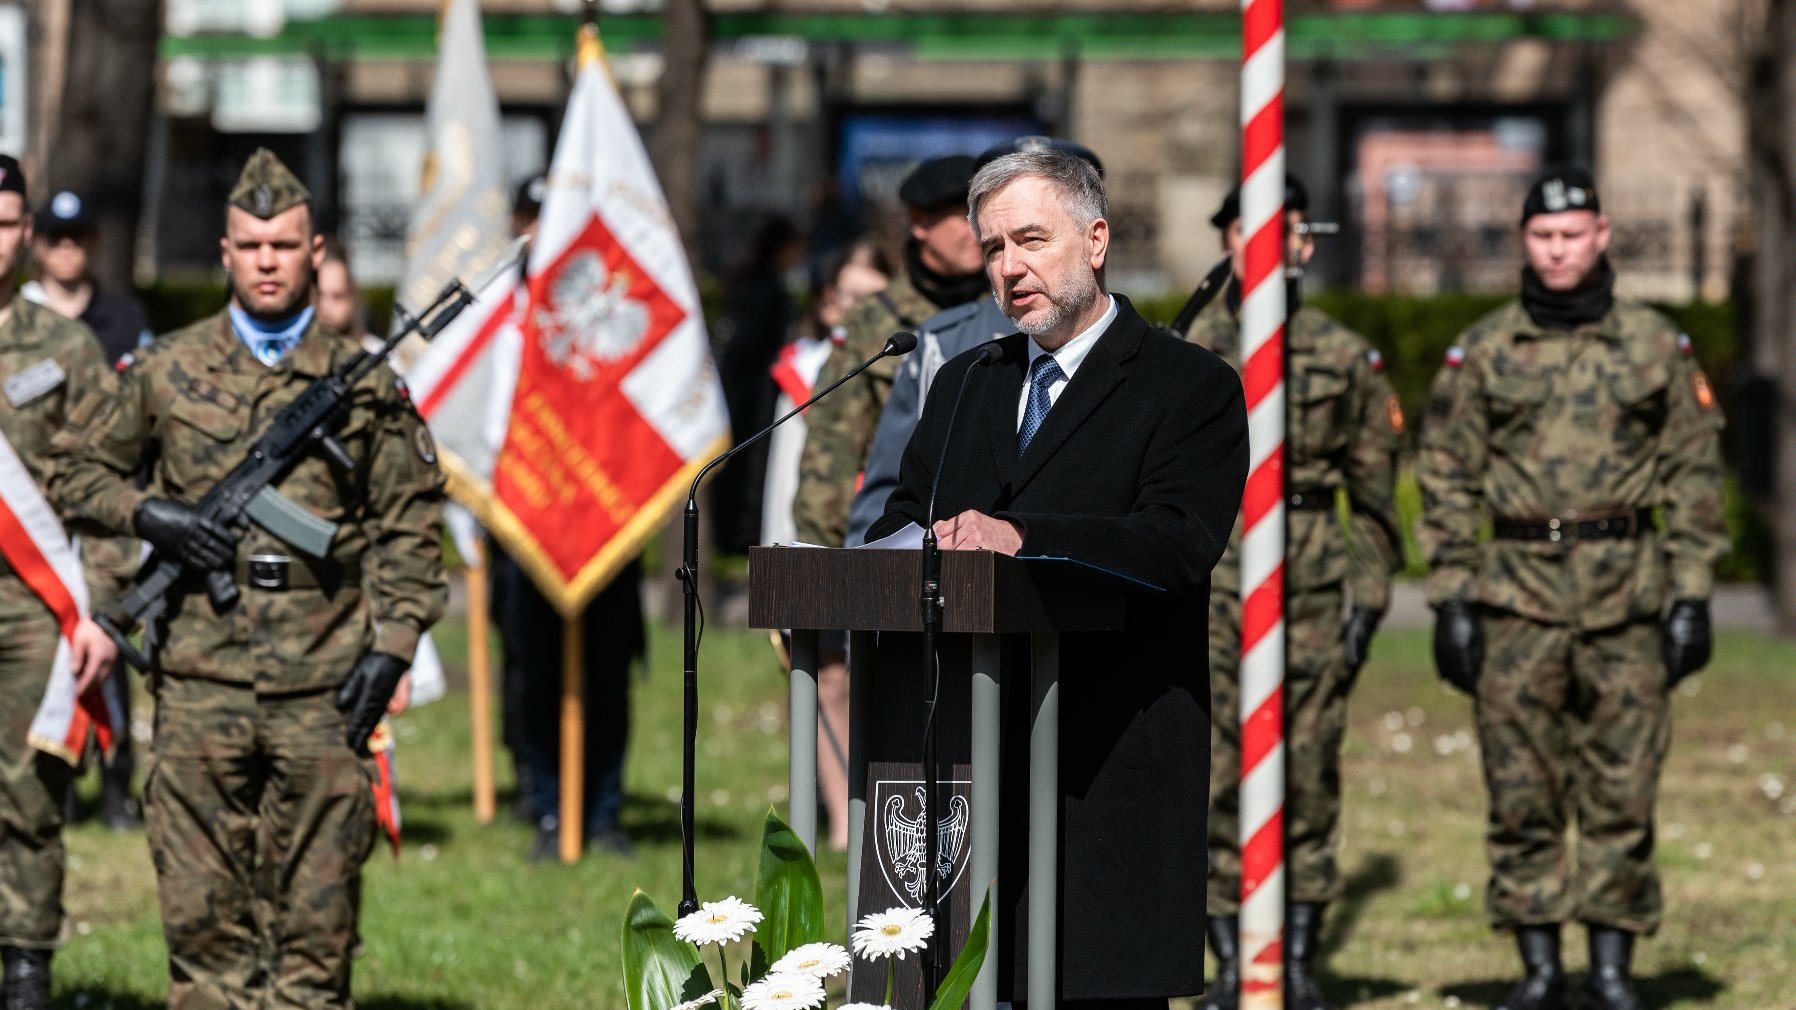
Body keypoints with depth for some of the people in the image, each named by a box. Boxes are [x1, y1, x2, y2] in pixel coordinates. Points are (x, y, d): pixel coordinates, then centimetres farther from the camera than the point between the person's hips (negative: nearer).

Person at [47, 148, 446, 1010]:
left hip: (323, 682, 0)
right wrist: (145, 513, -4)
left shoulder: (366, 386, 7)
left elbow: (409, 531, 9)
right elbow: (73, 468, 15)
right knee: (200, 898, 0)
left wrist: (389, 647, -2)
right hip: (200, 675, 0)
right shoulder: (167, 372, 7)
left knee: (318, 901, 1)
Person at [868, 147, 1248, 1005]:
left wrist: (1021, 538, -27)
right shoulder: (965, 385, 22)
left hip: (1111, 757, -5)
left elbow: (1178, 541, -14)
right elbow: (899, 521, 16)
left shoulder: (1191, 387, 1)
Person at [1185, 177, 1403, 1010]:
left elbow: (1374, 493, 9)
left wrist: (1369, 597, 2)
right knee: (1212, 778, -3)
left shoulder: (1346, 359, 7)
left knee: (1307, 779, 1)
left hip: (1312, 591, 0)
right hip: (1208, 581, 0)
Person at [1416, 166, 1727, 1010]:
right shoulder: (1481, 353, 5)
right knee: (1521, 795, 1)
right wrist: (1451, 601, -1)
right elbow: (1448, 482, 6)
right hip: (1518, 592, 0)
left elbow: (1694, 477, 6)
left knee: (1623, 790, 0)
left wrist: (1692, 597, -1)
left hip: (1628, 596, 0)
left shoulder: (1656, 348, 5)